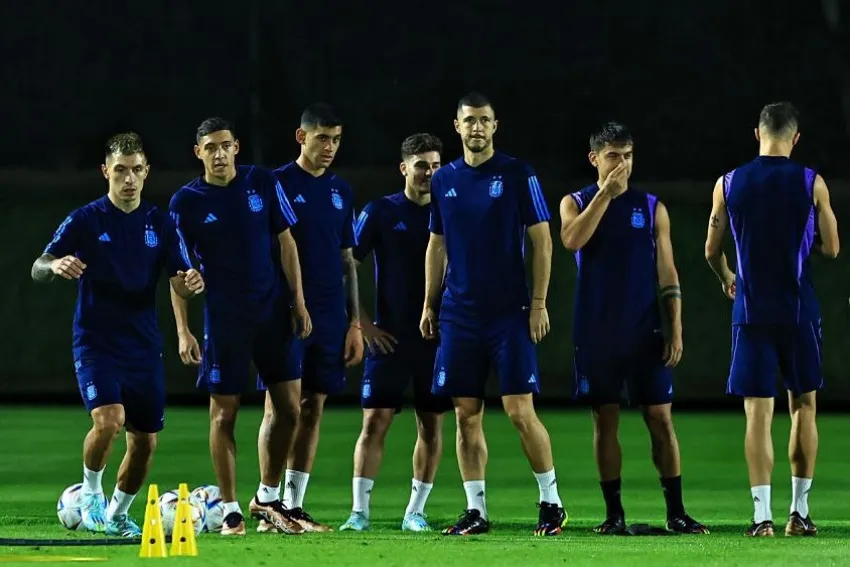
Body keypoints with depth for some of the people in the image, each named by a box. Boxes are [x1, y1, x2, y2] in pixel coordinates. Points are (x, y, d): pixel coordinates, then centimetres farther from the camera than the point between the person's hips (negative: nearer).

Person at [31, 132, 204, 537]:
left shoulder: (159, 223, 6)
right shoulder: (85, 220, -3)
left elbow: (179, 284, 5)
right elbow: (38, 269, -6)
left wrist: (191, 283, -19)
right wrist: (54, 266, -30)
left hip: (144, 347, 4)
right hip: (96, 343, -4)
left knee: (145, 441, 5)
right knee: (109, 419, -24)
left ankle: (117, 514, 28)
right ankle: (91, 494, 2)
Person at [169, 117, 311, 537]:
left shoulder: (262, 183, 3)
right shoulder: (186, 202, -3)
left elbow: (285, 242, 8)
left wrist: (298, 301, 3)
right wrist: (183, 331, -7)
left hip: (273, 310, 3)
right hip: (224, 317, -3)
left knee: (287, 406, 3)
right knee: (224, 412, -1)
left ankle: (267, 499, 18)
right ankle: (231, 511, 6)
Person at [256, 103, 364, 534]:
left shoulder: (340, 191, 13)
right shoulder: (277, 184, -3)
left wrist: (354, 322, 12)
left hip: (329, 316, 5)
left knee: (313, 408, 5)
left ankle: (294, 506, 8)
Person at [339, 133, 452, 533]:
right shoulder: (380, 212, -1)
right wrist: (362, 323, -5)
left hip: (438, 336, 2)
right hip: (390, 337, -2)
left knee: (431, 425, 4)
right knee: (375, 421, -6)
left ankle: (415, 512, 12)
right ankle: (359, 511, -4)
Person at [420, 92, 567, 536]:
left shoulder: (517, 175, -3)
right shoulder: (444, 180, 10)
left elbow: (542, 241, -3)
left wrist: (538, 304, -9)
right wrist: (429, 305, 12)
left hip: (509, 313, -4)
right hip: (460, 316, 4)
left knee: (520, 411, -8)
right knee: (466, 415, 3)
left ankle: (551, 503, 4)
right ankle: (475, 511, 8)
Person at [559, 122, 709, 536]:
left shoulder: (652, 208, 7)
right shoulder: (576, 203, 6)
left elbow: (667, 274, 6)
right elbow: (572, 240, -17)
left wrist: (675, 330, -2)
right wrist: (605, 193, -17)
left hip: (645, 332, 0)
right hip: (595, 333, 0)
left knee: (660, 419, -2)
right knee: (605, 420, 2)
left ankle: (676, 513, 0)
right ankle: (614, 513, 8)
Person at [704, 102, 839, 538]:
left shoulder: (728, 185, 0)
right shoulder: (812, 184, -4)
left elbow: (712, 251, 8)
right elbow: (831, 248, 2)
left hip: (751, 310, 0)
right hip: (799, 310, 0)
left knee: (758, 412, -1)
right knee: (803, 405, 13)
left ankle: (762, 514, -11)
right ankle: (799, 511, 12)